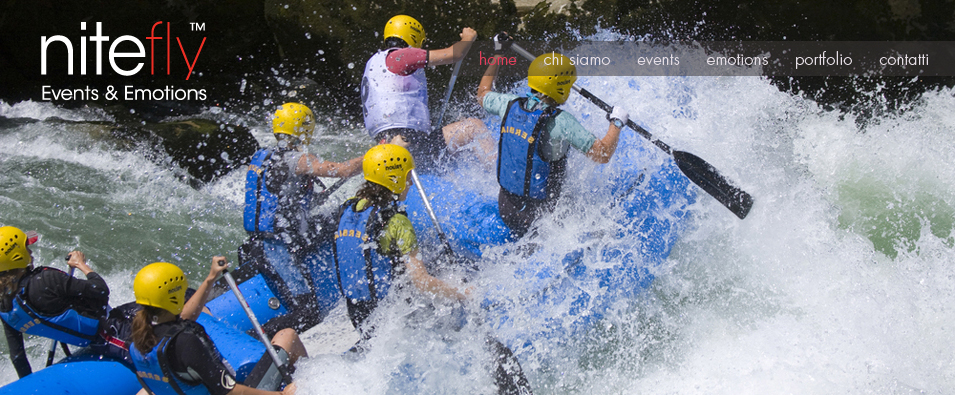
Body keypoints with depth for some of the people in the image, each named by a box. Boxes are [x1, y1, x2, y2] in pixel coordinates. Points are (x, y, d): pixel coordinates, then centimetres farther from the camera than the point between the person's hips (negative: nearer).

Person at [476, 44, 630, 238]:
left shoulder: (510, 105, -8)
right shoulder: (560, 122, -25)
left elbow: (482, 96, 16)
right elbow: (603, 155, -24)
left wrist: (497, 55, 23)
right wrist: (616, 123, -7)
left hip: (505, 206, 6)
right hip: (538, 213, -6)